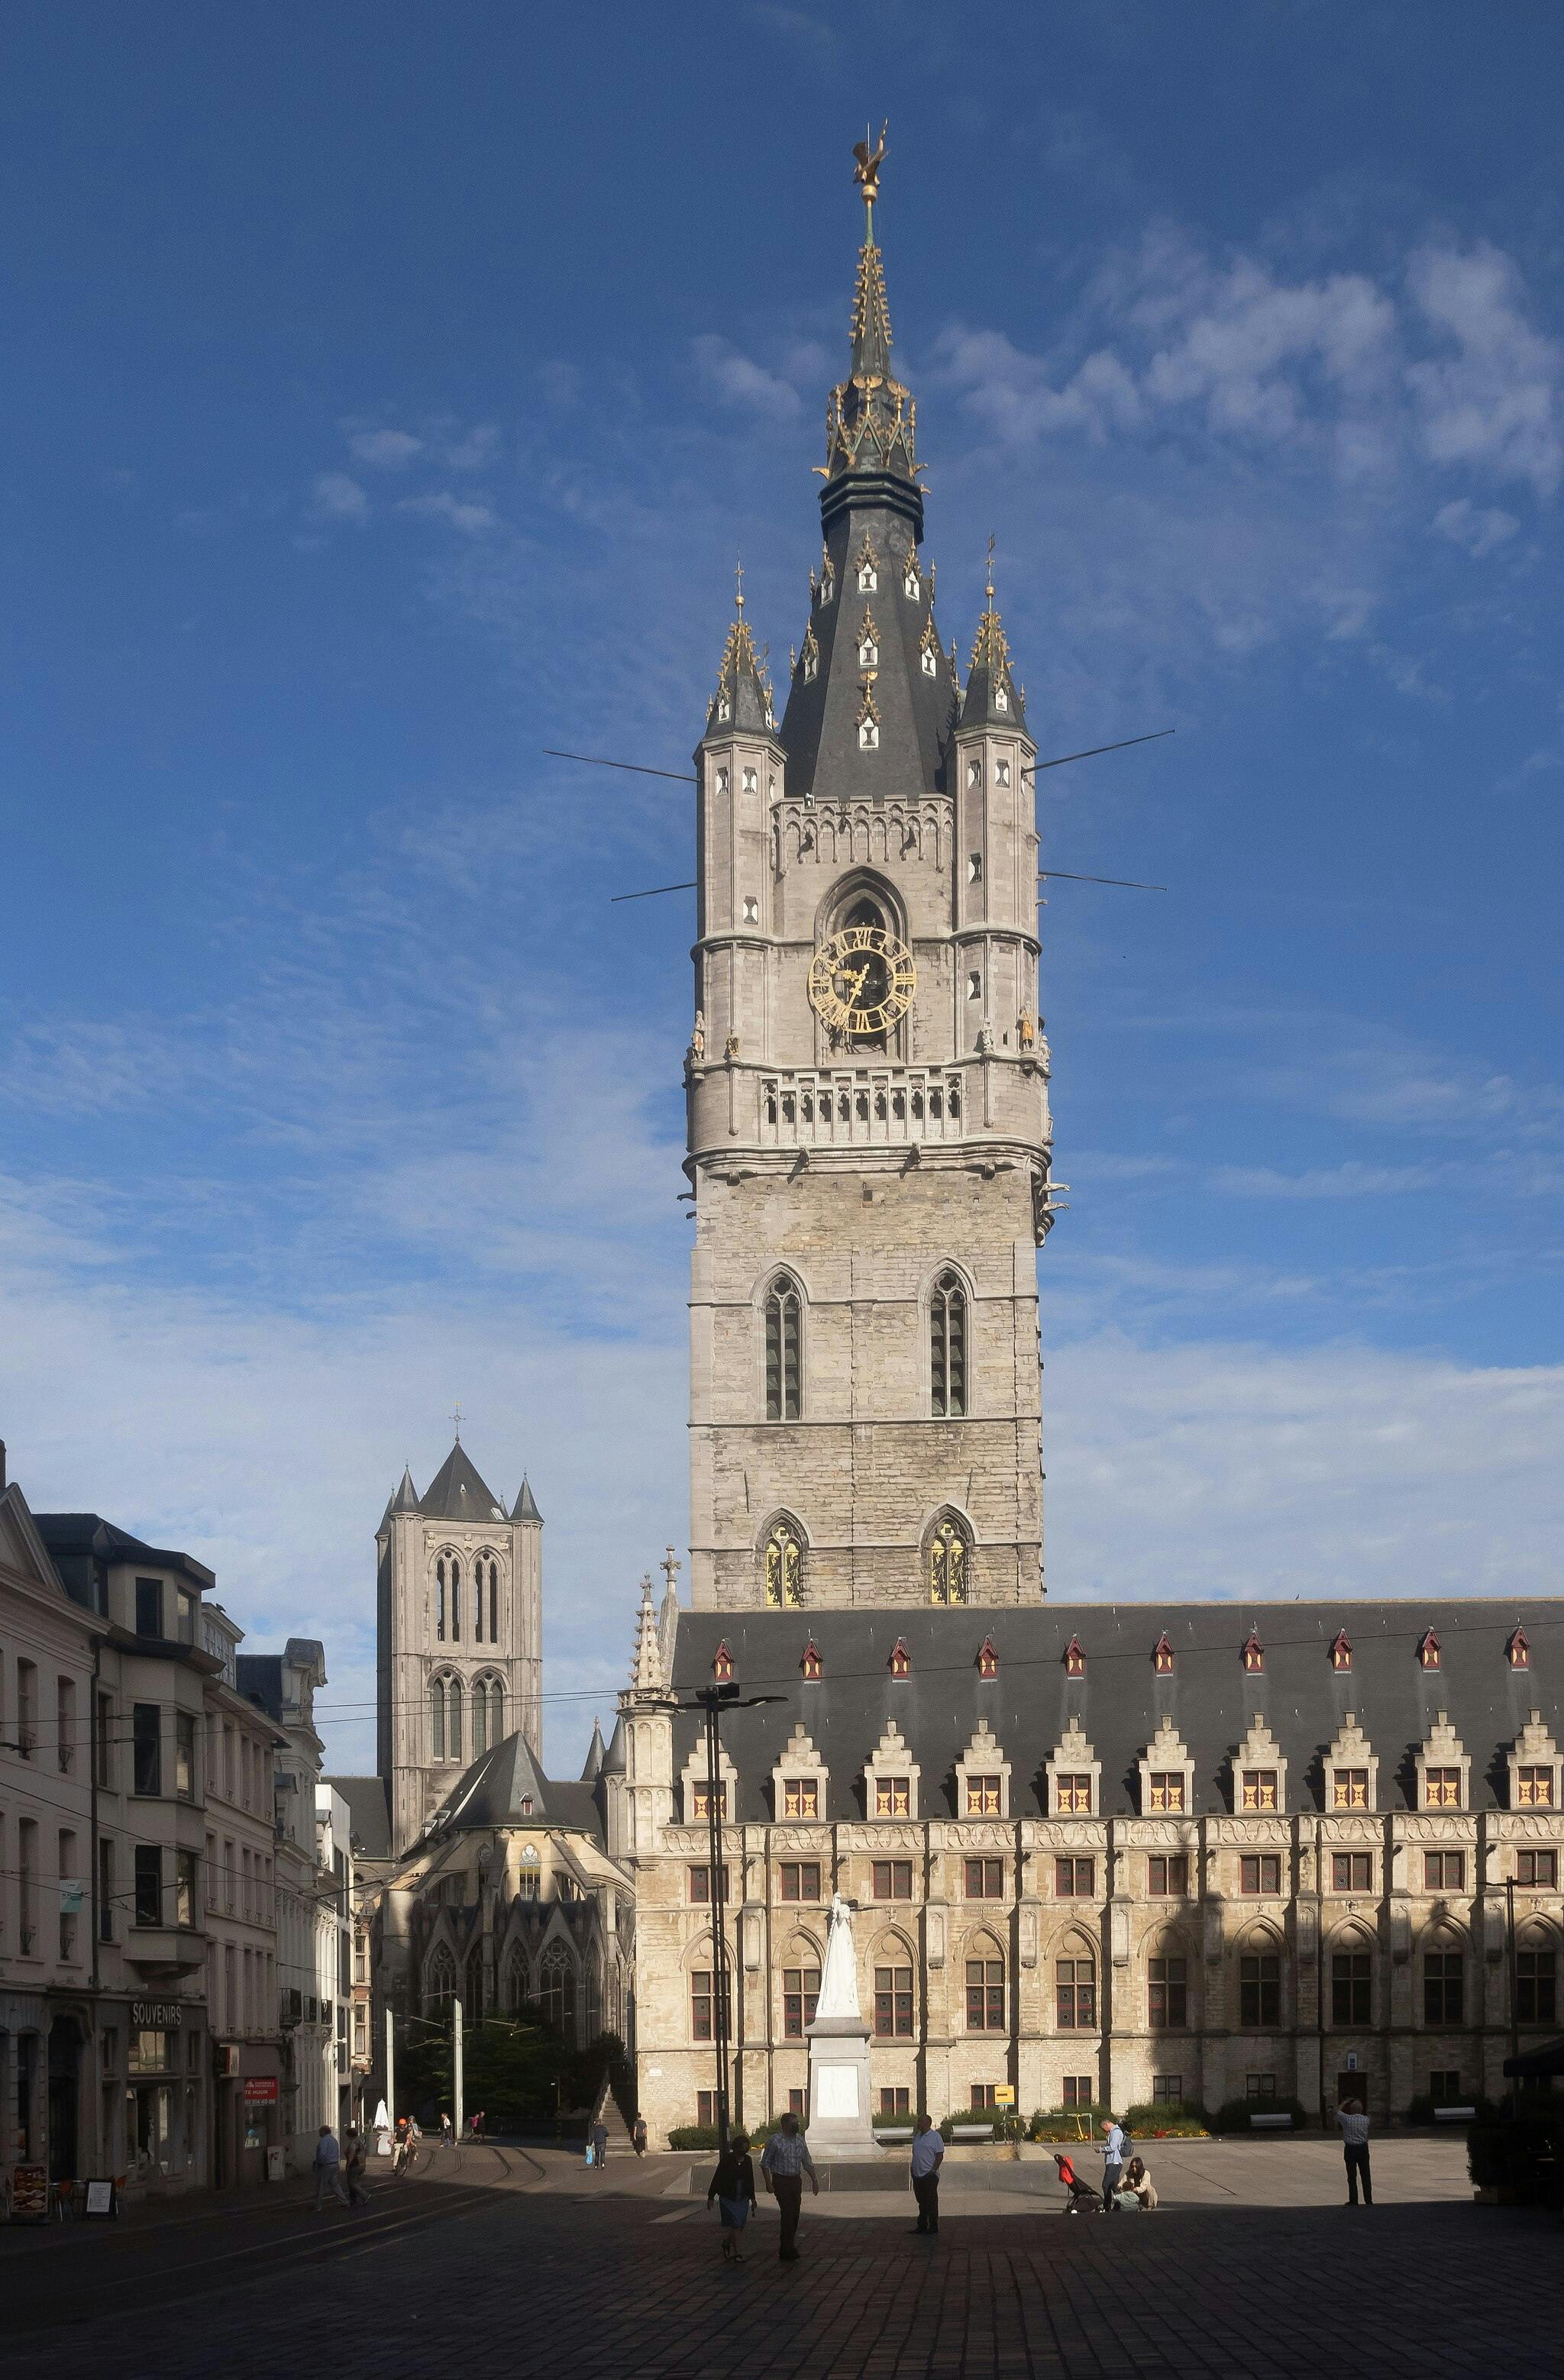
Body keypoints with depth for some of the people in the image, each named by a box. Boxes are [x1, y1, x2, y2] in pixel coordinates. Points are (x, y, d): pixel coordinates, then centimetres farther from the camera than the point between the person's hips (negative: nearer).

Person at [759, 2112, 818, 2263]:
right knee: (787, 2214, -13)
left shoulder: (800, 2140, 7)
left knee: (795, 2215, 7)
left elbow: (807, 2162, 16)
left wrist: (814, 2180, 10)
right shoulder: (775, 2140, -9)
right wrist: (768, 2182, -12)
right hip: (781, 2181, -6)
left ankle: (786, 2249, 19)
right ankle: (788, 2252, -12)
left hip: (796, 2180, 6)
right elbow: (765, 2163, -5)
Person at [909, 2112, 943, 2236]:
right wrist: (913, 2170, 14)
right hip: (917, 2175, 7)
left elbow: (940, 2155, -10)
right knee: (921, 2202, 14)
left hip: (929, 2175, -7)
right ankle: (922, 2226, 21)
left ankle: (933, 2228, 4)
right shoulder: (917, 2136, 14)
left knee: (931, 2202, -2)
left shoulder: (935, 2136, -8)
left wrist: (933, 2170, -16)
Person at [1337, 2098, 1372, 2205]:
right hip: (1363, 2148, 3)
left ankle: (1353, 2201, 5)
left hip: (1350, 2149, -3)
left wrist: (1345, 2102, 21)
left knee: (1352, 2177, 3)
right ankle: (1368, 2201, 10)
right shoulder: (1366, 2120, -3)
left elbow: (1338, 2111, 7)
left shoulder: (1347, 2119, -11)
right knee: (1365, 2176, 8)